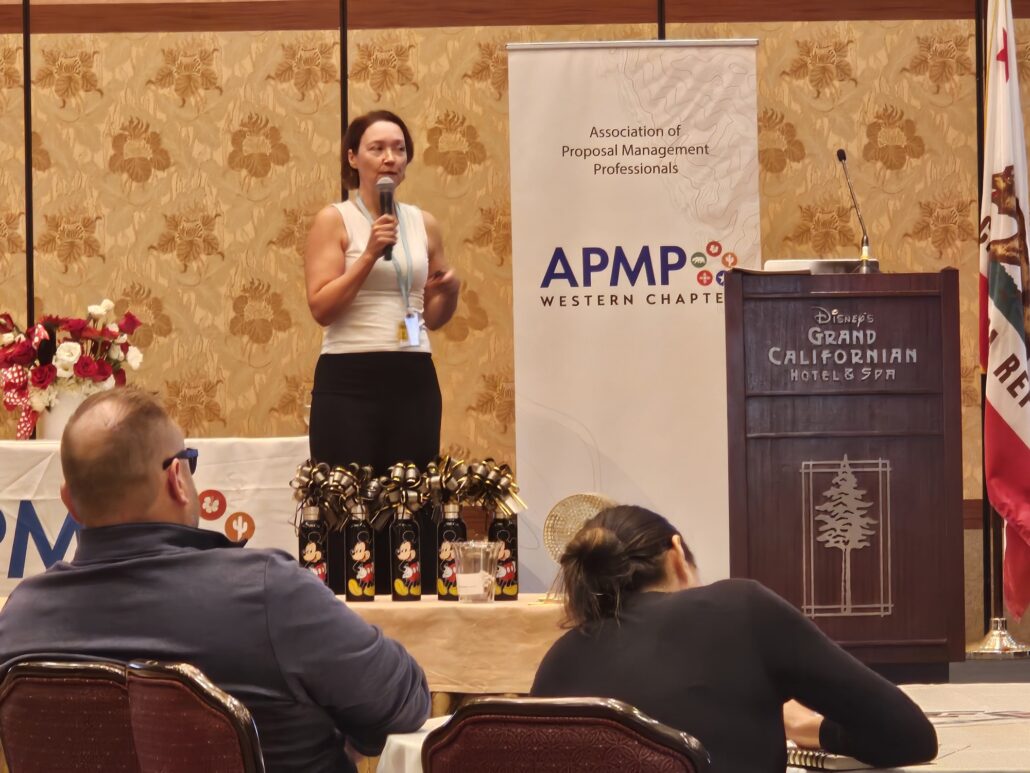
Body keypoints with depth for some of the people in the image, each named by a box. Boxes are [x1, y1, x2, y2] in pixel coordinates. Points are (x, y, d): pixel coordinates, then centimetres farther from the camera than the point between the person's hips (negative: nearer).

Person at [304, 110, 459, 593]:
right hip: (349, 379, -4)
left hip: (413, 379, 4)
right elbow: (321, 307, -9)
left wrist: (450, 291, -1)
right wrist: (370, 254, -15)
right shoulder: (334, 221, 0)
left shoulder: (424, 225, 12)